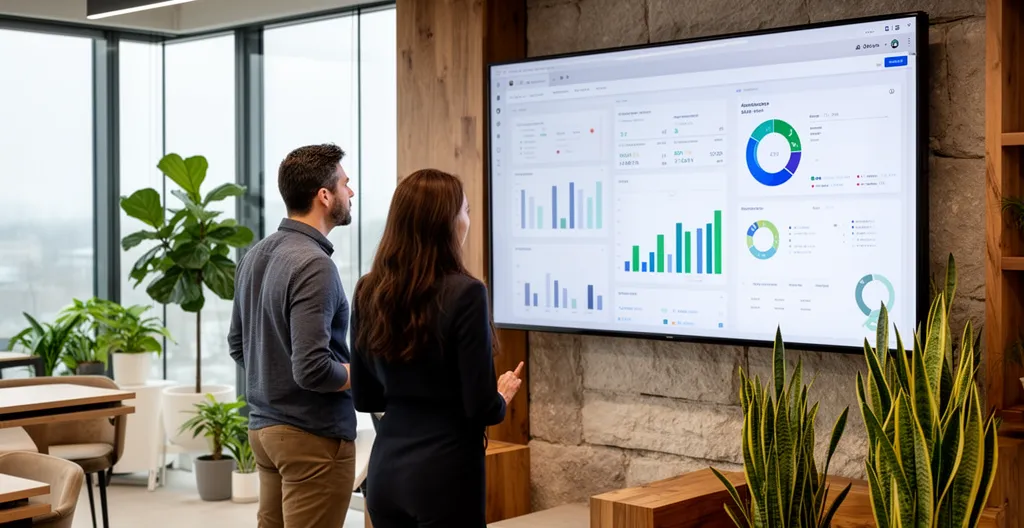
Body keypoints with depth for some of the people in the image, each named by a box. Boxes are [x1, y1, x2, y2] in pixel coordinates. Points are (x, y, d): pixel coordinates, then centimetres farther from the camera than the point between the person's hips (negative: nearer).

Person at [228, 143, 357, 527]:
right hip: (312, 435, -9)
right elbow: (312, 369, -25)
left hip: (264, 426, 9)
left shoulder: (256, 255, 7)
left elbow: (238, 343, 16)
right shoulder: (314, 265, -20)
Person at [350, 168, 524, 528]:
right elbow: (481, 407, -15)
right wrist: (502, 396, 6)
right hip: (445, 472, -6)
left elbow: (364, 398, 7)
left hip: (385, 470, 6)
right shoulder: (464, 293, -16)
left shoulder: (368, 292, 1)